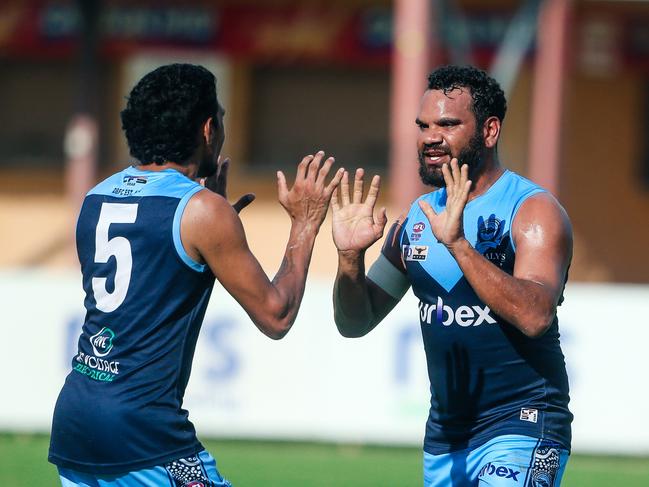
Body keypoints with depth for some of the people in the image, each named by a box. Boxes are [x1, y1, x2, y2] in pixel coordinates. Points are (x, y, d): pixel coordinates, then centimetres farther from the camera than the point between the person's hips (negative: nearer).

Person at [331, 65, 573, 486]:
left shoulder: (533, 210, -10)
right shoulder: (417, 218, 9)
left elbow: (534, 316, -26)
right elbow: (355, 323, 11)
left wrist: (457, 243, -33)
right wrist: (350, 255, -8)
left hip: (521, 426, -7)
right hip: (444, 433, 7)